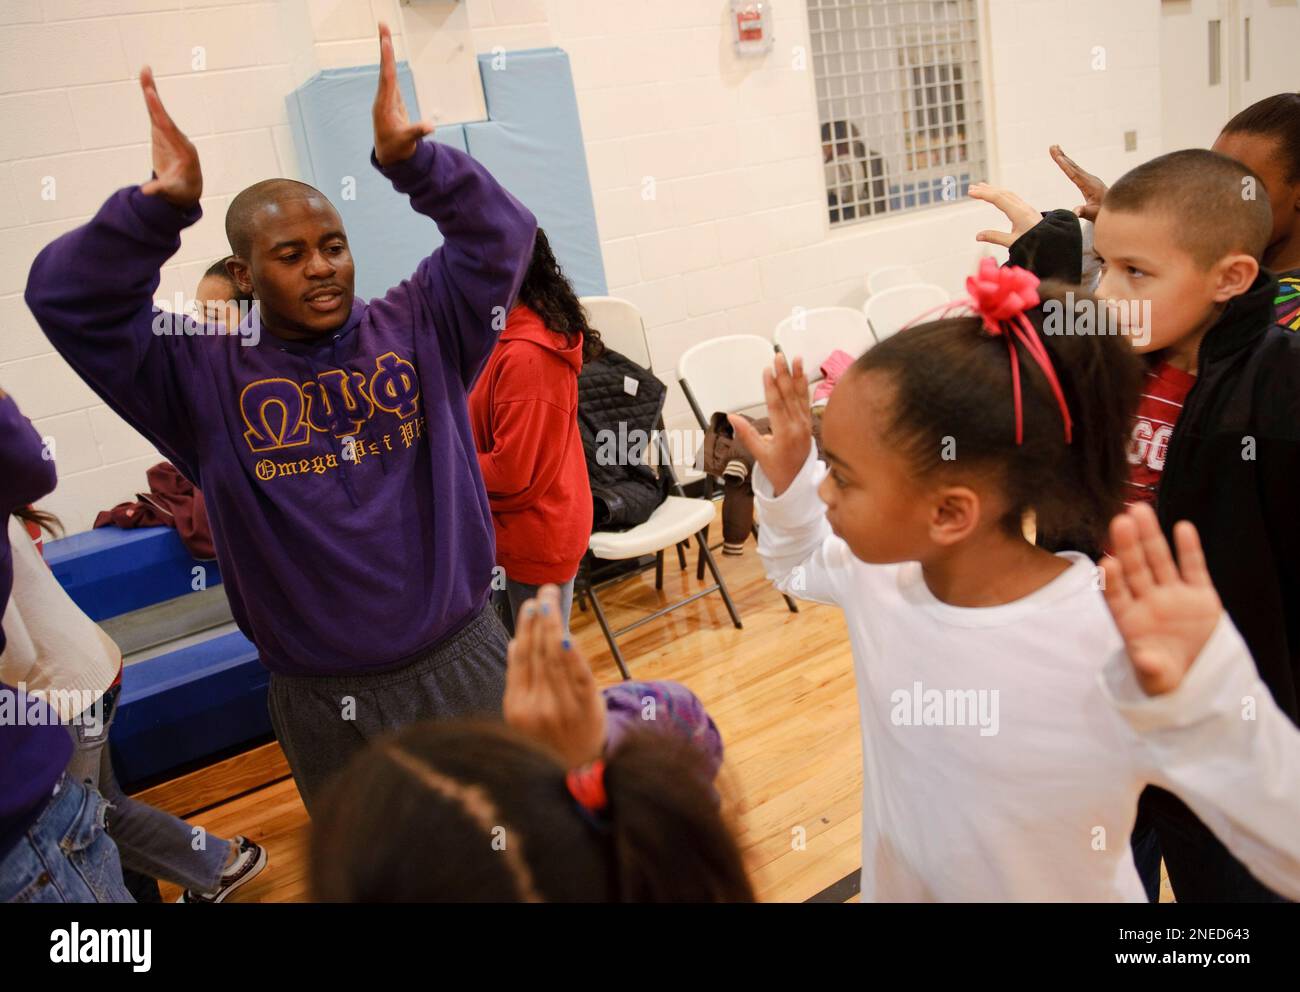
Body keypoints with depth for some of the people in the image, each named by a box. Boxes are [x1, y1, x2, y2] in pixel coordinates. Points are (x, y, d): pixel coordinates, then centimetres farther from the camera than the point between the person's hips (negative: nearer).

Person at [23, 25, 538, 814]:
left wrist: (410, 157, -24)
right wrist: (162, 205, -25)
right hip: (320, 700, 0)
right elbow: (69, 298, -11)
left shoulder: (418, 330, -2)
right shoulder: (202, 374, -4)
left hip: (463, 662, 1)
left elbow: (501, 235, -9)